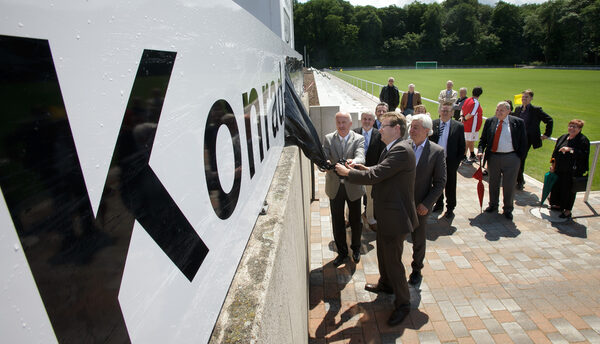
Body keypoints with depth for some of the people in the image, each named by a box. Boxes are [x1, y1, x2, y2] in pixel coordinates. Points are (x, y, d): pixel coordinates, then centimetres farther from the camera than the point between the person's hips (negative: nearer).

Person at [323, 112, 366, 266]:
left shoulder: (359, 139, -5)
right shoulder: (328, 139, 0)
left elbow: (361, 158, -22)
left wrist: (353, 161, -46)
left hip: (353, 186, -1)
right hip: (335, 187, 1)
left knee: (355, 220, 14)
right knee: (337, 222, 11)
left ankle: (356, 248, 40)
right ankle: (342, 252, 32)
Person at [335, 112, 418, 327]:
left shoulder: (402, 150, -24)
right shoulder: (392, 149, 9)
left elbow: (375, 175, -28)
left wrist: (348, 172, -16)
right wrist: (363, 168, 1)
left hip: (395, 216, -10)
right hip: (386, 214, 10)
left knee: (393, 260, 3)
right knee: (383, 254, 26)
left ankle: (403, 303, 23)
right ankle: (386, 284, 49)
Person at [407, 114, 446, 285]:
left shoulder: (437, 151, -9)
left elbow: (440, 182, -6)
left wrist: (427, 204, -12)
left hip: (419, 206, -1)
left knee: (418, 242, 16)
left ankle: (416, 270, 39)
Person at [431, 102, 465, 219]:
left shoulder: (458, 126, -4)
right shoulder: (433, 124, 0)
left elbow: (462, 147, -2)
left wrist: (457, 161, -8)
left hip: (450, 162, -2)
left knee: (450, 187, 10)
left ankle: (450, 208, 25)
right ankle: (439, 204, 35)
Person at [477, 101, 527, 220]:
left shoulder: (518, 122, -3)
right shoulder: (490, 121, 3)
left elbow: (523, 142, 1)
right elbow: (483, 139, 8)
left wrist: (518, 157, -3)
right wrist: (480, 150, -8)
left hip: (511, 158, -2)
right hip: (493, 157, 2)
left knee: (509, 185, 6)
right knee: (493, 183, 15)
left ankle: (508, 209, 24)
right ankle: (493, 205, 34)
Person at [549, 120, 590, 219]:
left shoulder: (583, 140, -8)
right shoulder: (563, 138, 10)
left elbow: (584, 155, -19)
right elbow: (555, 152, 15)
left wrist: (570, 149, -25)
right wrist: (553, 165, 11)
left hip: (572, 171, -6)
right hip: (559, 169, 6)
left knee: (569, 189, 2)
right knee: (557, 186, 12)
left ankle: (567, 210, 15)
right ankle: (558, 205, 30)